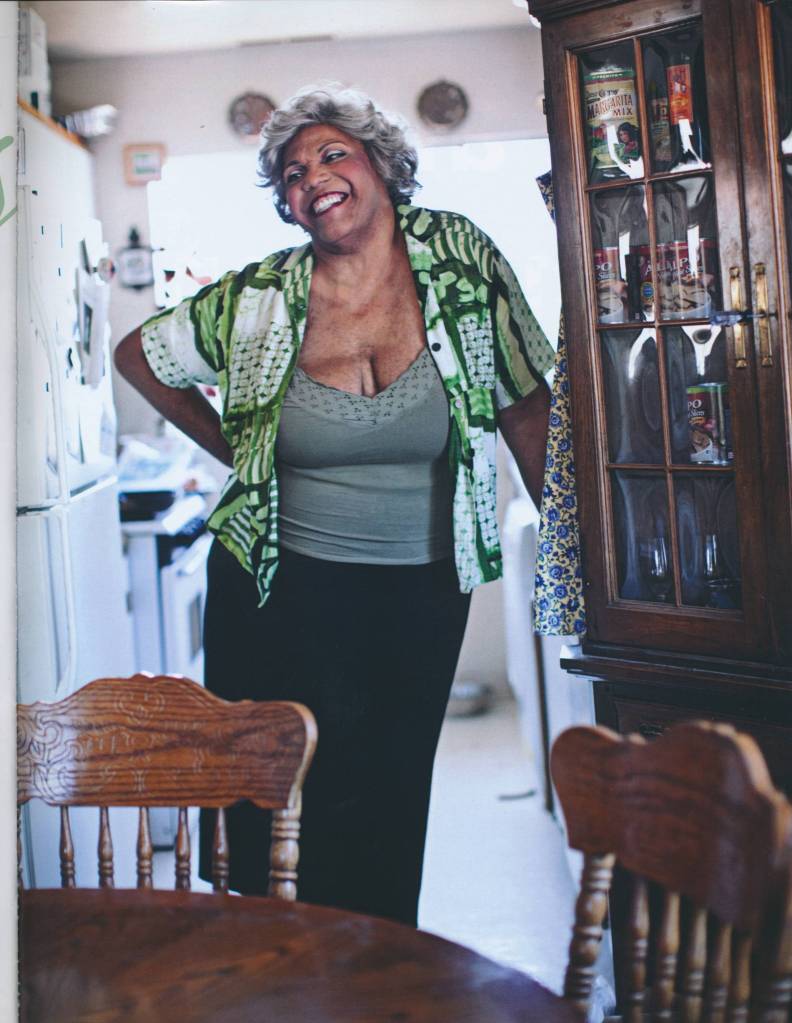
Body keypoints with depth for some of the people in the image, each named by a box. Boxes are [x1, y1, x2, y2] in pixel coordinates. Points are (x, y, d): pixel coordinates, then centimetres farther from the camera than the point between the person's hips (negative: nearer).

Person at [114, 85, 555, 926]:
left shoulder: (458, 258, -6)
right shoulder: (260, 298, -6)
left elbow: (525, 403, -1)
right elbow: (139, 356, 9)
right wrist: (235, 450, 5)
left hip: (422, 594, 1)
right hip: (282, 593, 0)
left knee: (391, 804, 12)